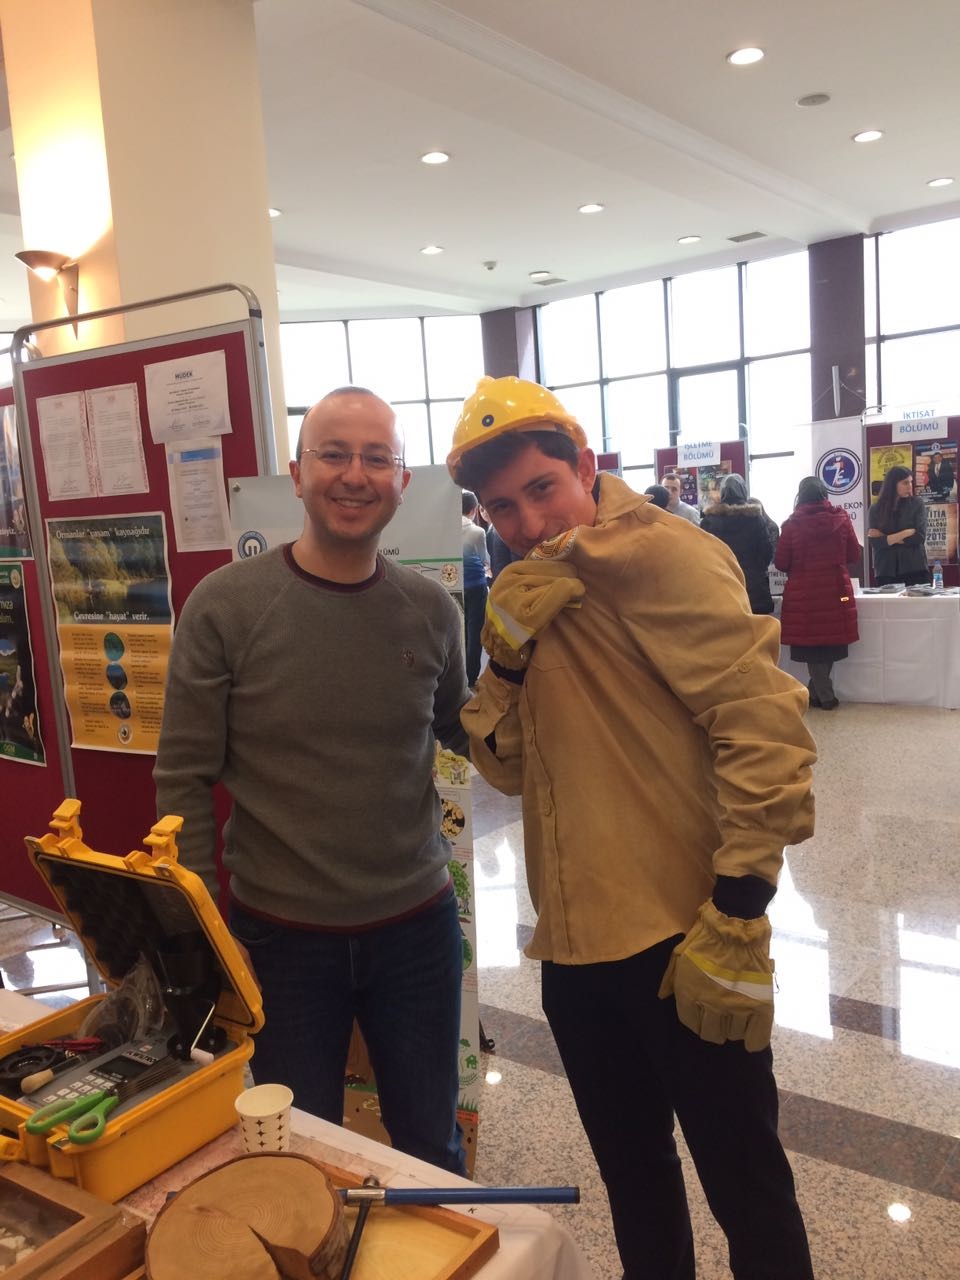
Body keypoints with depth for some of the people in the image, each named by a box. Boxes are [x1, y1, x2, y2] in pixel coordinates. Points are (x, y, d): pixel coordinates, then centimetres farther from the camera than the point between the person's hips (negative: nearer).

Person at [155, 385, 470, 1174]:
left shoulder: (431, 610, -4)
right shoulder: (225, 605, -12)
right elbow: (184, 778, -7)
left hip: (417, 927, 2)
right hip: (280, 936, -2)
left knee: (432, 1145, 20)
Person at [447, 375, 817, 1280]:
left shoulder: (654, 555, -12)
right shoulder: (529, 593, 11)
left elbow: (764, 728, -19)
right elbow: (506, 766, 7)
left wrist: (737, 921, -20)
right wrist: (506, 651, -10)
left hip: (682, 942, -7)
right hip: (576, 943, 7)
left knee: (745, 1187, 10)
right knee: (631, 1173, 24)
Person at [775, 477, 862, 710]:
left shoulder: (792, 524, -6)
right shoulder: (840, 518, 0)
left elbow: (781, 563, -3)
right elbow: (854, 555, 8)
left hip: (803, 594, -2)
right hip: (836, 591, 2)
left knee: (811, 643, 6)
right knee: (830, 639, 12)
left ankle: (825, 696, 9)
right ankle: (815, 692, 16)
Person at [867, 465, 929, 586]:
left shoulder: (917, 504, 4)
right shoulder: (876, 508, 5)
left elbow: (920, 537, -7)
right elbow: (874, 542, -6)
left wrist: (886, 538, -6)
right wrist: (905, 533, -9)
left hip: (915, 570, 0)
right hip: (886, 572, 0)